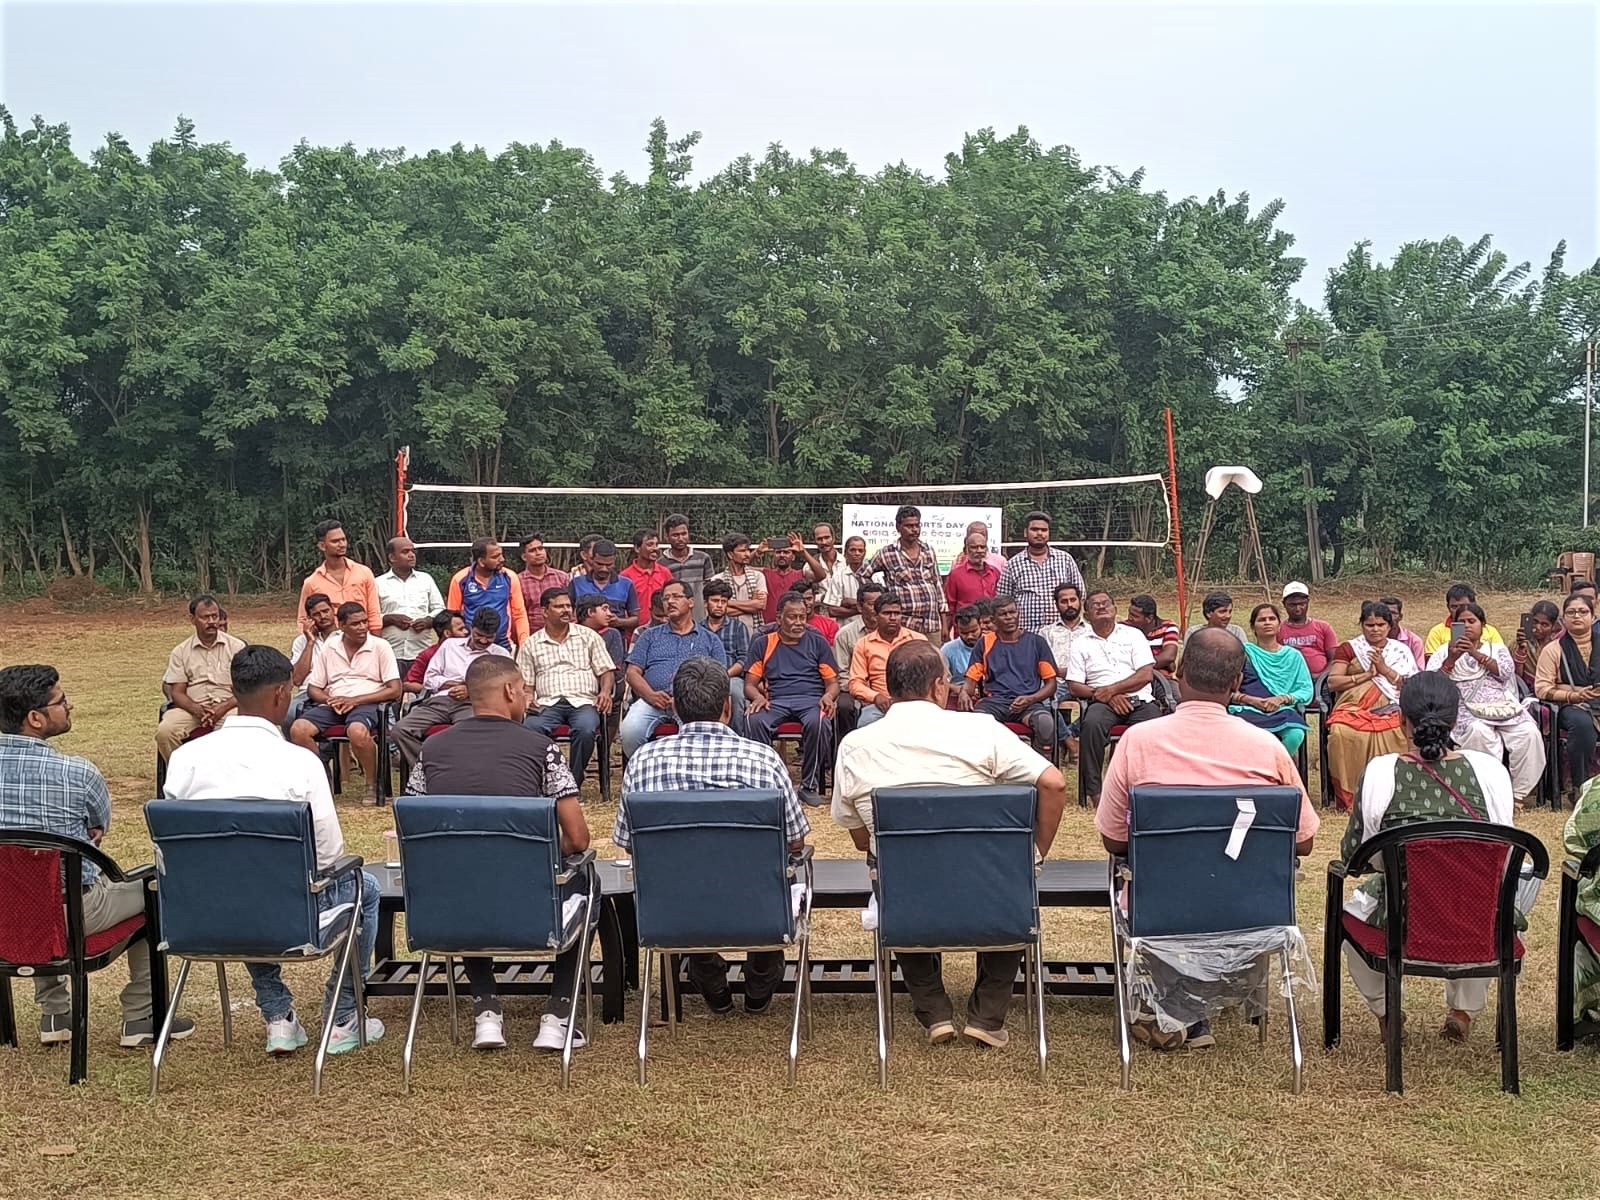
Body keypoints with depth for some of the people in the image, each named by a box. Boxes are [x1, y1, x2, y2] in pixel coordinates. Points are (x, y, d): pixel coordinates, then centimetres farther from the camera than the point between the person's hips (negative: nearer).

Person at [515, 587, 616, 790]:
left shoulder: (588, 636, 16)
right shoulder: (531, 644, 17)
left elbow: (606, 671, 13)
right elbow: (526, 683, 15)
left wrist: (605, 692, -7)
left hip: (583, 701, -1)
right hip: (547, 704, 1)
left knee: (585, 729, -36)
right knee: (530, 728, -34)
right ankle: (538, 788, -23)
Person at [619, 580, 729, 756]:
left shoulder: (710, 640, 22)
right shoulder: (650, 635, 26)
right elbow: (633, 672, 15)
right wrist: (651, 695, -7)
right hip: (652, 700, 2)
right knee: (630, 731, -30)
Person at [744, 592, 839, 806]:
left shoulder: (817, 642, 18)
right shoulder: (763, 644, 17)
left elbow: (833, 682, 15)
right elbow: (750, 685, 13)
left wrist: (828, 696, -9)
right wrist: (758, 697, -10)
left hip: (811, 699, 0)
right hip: (776, 701, 0)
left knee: (819, 723, -36)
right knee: (753, 720, -34)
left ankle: (810, 786, -22)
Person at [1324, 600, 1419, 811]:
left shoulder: (1401, 650, 19)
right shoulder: (1349, 648, 16)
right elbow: (1332, 682, 3)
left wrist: (1385, 669, -2)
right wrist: (1366, 675, -3)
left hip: (1390, 711, 1)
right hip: (1354, 709, -1)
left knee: (1399, 732, -35)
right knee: (1341, 733, -35)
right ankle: (1348, 798, -26)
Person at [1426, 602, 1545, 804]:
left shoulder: (1497, 648, 23)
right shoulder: (1445, 651, 17)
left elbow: (1506, 671, 1)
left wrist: (1476, 654, -8)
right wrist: (1451, 659, -11)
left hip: (1504, 707, 3)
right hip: (1467, 710, -2)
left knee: (1529, 732, -27)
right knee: (1479, 732, -37)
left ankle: (1519, 793, -17)